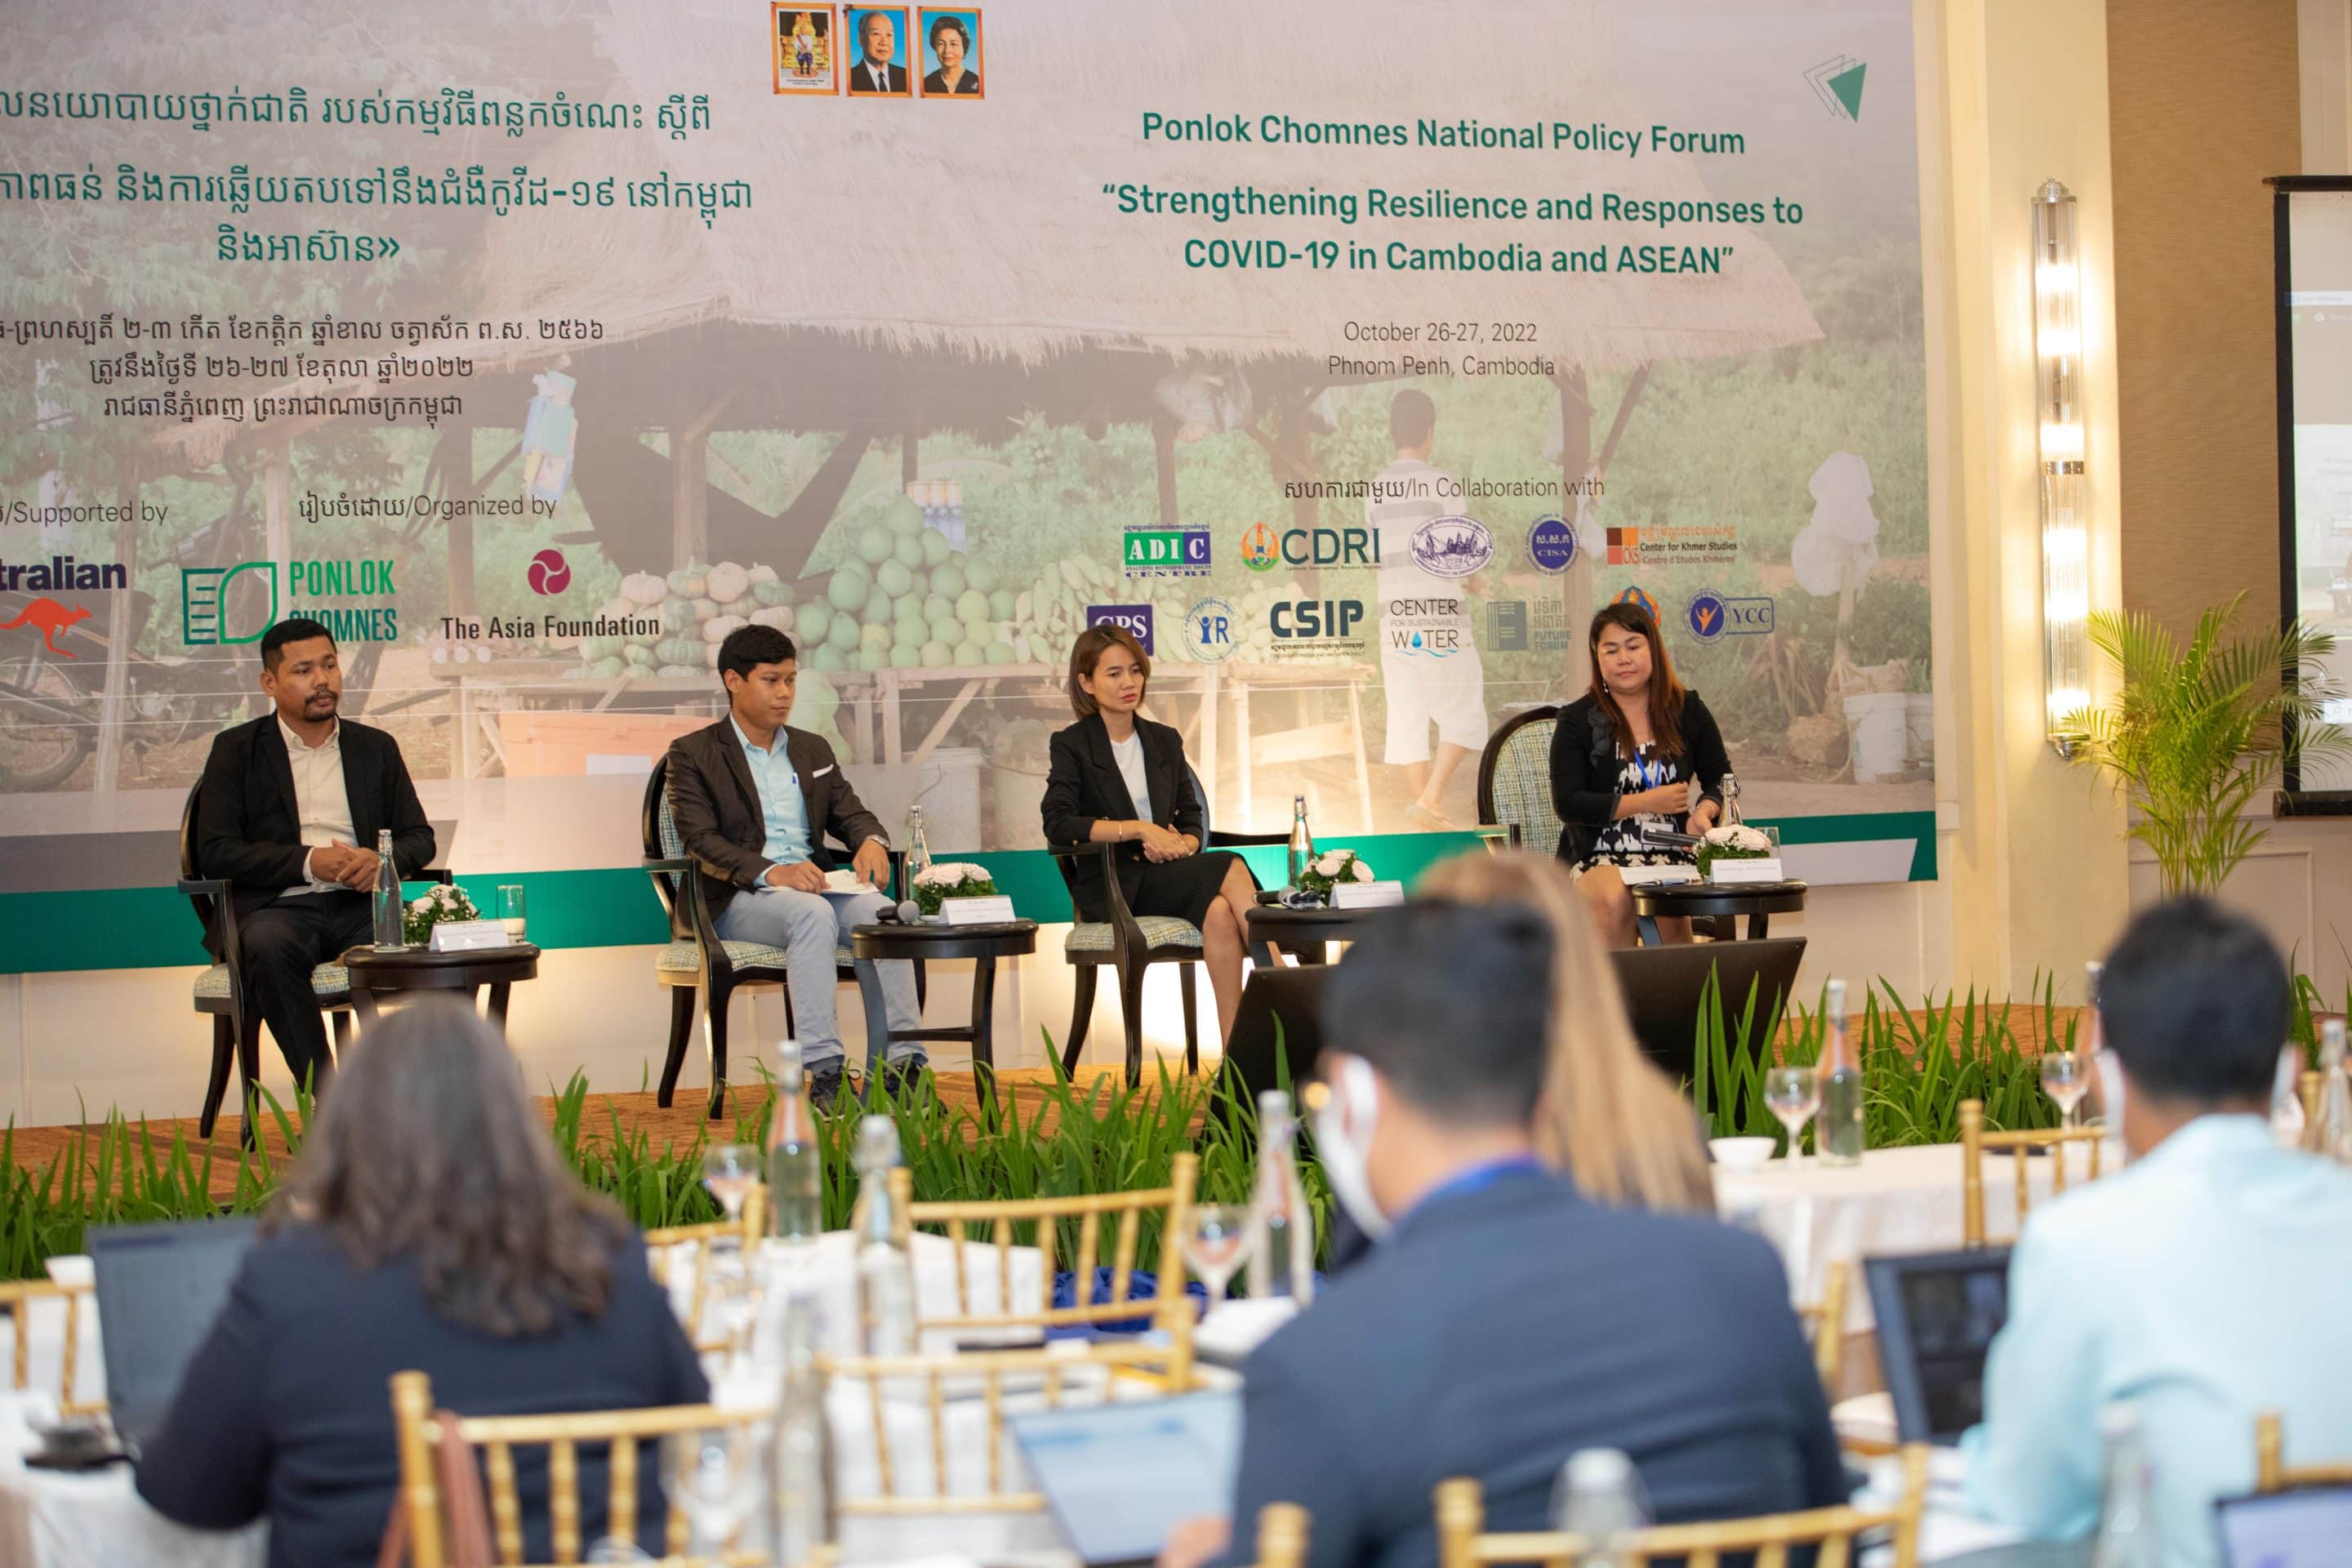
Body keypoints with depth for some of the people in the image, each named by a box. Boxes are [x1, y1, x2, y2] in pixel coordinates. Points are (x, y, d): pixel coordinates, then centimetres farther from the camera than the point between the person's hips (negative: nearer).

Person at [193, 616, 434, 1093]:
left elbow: (419, 837, 17)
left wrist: (381, 861, -7)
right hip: (279, 906, -2)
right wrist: (307, 862, -12)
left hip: (361, 904, 2)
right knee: (269, 946, -38)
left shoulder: (376, 748, 20)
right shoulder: (237, 750, 10)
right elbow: (216, 853, 0)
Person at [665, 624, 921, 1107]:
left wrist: (871, 841, -8)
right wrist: (770, 872, -25)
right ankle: (824, 1074, -44)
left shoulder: (813, 750, 24)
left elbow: (850, 813, 19)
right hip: (738, 900, -5)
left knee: (881, 913, -27)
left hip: (813, 885, 5)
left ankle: (897, 1067, -34)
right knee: (813, 914, -37)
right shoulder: (692, 754, 5)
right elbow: (701, 840, -8)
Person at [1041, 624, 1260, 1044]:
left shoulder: (1165, 741, 18)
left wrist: (1182, 844, -8)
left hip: (1166, 875, 5)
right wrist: (1140, 829, -19)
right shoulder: (1071, 746, 2)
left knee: (1220, 910, -33)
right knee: (1230, 869, -30)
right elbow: (1058, 824, -13)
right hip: (1112, 887, -5)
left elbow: (1192, 820, 18)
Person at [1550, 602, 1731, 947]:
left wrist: (1704, 812, -7)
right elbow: (1567, 803, -5)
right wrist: (1648, 802, -9)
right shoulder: (1578, 721, 3)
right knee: (1614, 900, -35)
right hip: (1599, 854, -1)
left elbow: (1720, 779, 18)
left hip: (1672, 853, 1)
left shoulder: (1687, 711, 11)